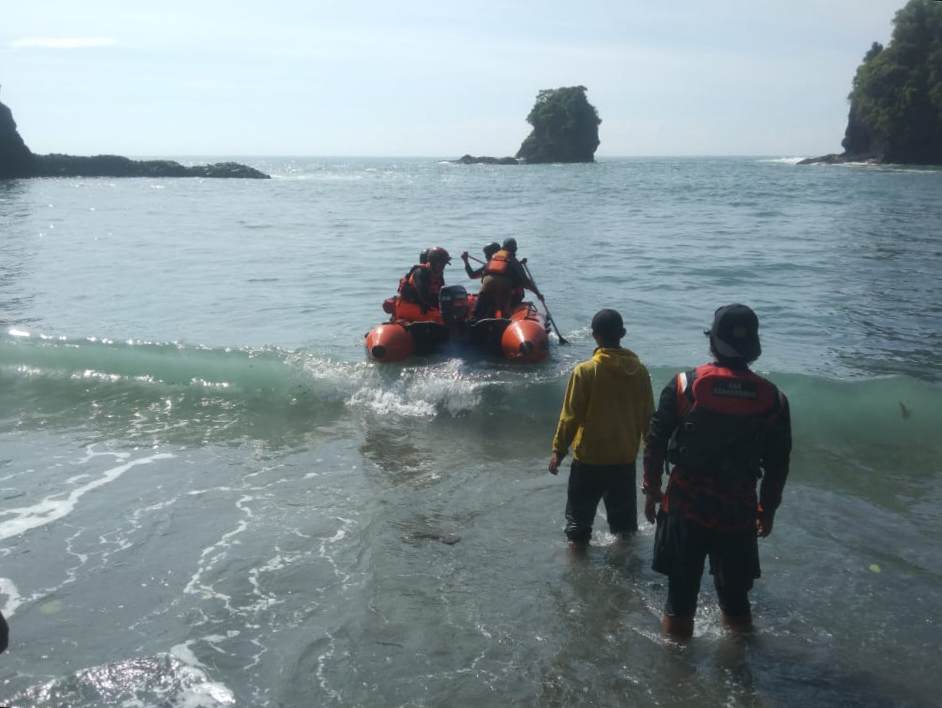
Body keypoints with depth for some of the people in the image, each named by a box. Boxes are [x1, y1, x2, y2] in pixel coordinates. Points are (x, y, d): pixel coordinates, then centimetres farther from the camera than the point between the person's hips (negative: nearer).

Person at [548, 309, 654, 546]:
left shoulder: (585, 371, -15)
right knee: (623, 507, 19)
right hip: (625, 456, 4)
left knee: (580, 509, 11)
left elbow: (571, 415, -12)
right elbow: (648, 416, 5)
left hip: (590, 456, -4)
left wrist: (558, 450, -2)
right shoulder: (639, 370, -4)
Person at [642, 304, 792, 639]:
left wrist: (651, 489, 7)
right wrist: (768, 509, 14)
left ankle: (677, 625, 28)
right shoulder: (772, 398, -6)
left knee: (682, 578, 14)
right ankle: (737, 625, 38)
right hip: (739, 507, 1)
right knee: (734, 583, 20)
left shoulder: (684, 386, -11)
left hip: (686, 501, -1)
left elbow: (655, 443, -6)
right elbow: (778, 464, 1)